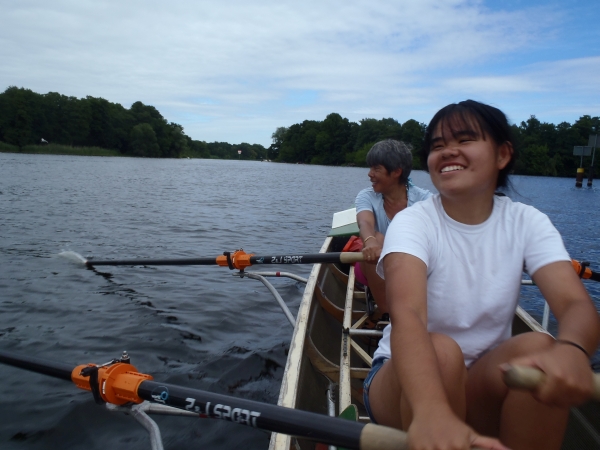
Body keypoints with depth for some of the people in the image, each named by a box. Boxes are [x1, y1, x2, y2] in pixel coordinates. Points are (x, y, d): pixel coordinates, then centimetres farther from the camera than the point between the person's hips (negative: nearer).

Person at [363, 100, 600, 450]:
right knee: (440, 352, -33)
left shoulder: (527, 223, -5)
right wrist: (432, 411, -52)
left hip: (485, 384, 3)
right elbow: (406, 314, -33)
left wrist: (570, 348, -44)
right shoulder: (414, 222, -15)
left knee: (537, 348, -27)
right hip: (407, 379, -2)